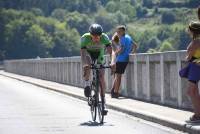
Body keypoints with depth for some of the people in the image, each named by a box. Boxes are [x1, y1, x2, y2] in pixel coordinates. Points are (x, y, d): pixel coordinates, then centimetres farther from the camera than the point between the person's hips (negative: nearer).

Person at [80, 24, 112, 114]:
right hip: (88, 53, -1)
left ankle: (103, 101, -2)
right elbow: (82, 52, -40)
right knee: (87, 66, -36)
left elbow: (110, 51, -37)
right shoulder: (85, 38, -33)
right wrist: (85, 64, -57)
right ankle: (87, 84, -14)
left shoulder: (104, 38, -31)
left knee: (101, 77, -9)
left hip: (99, 54, 1)